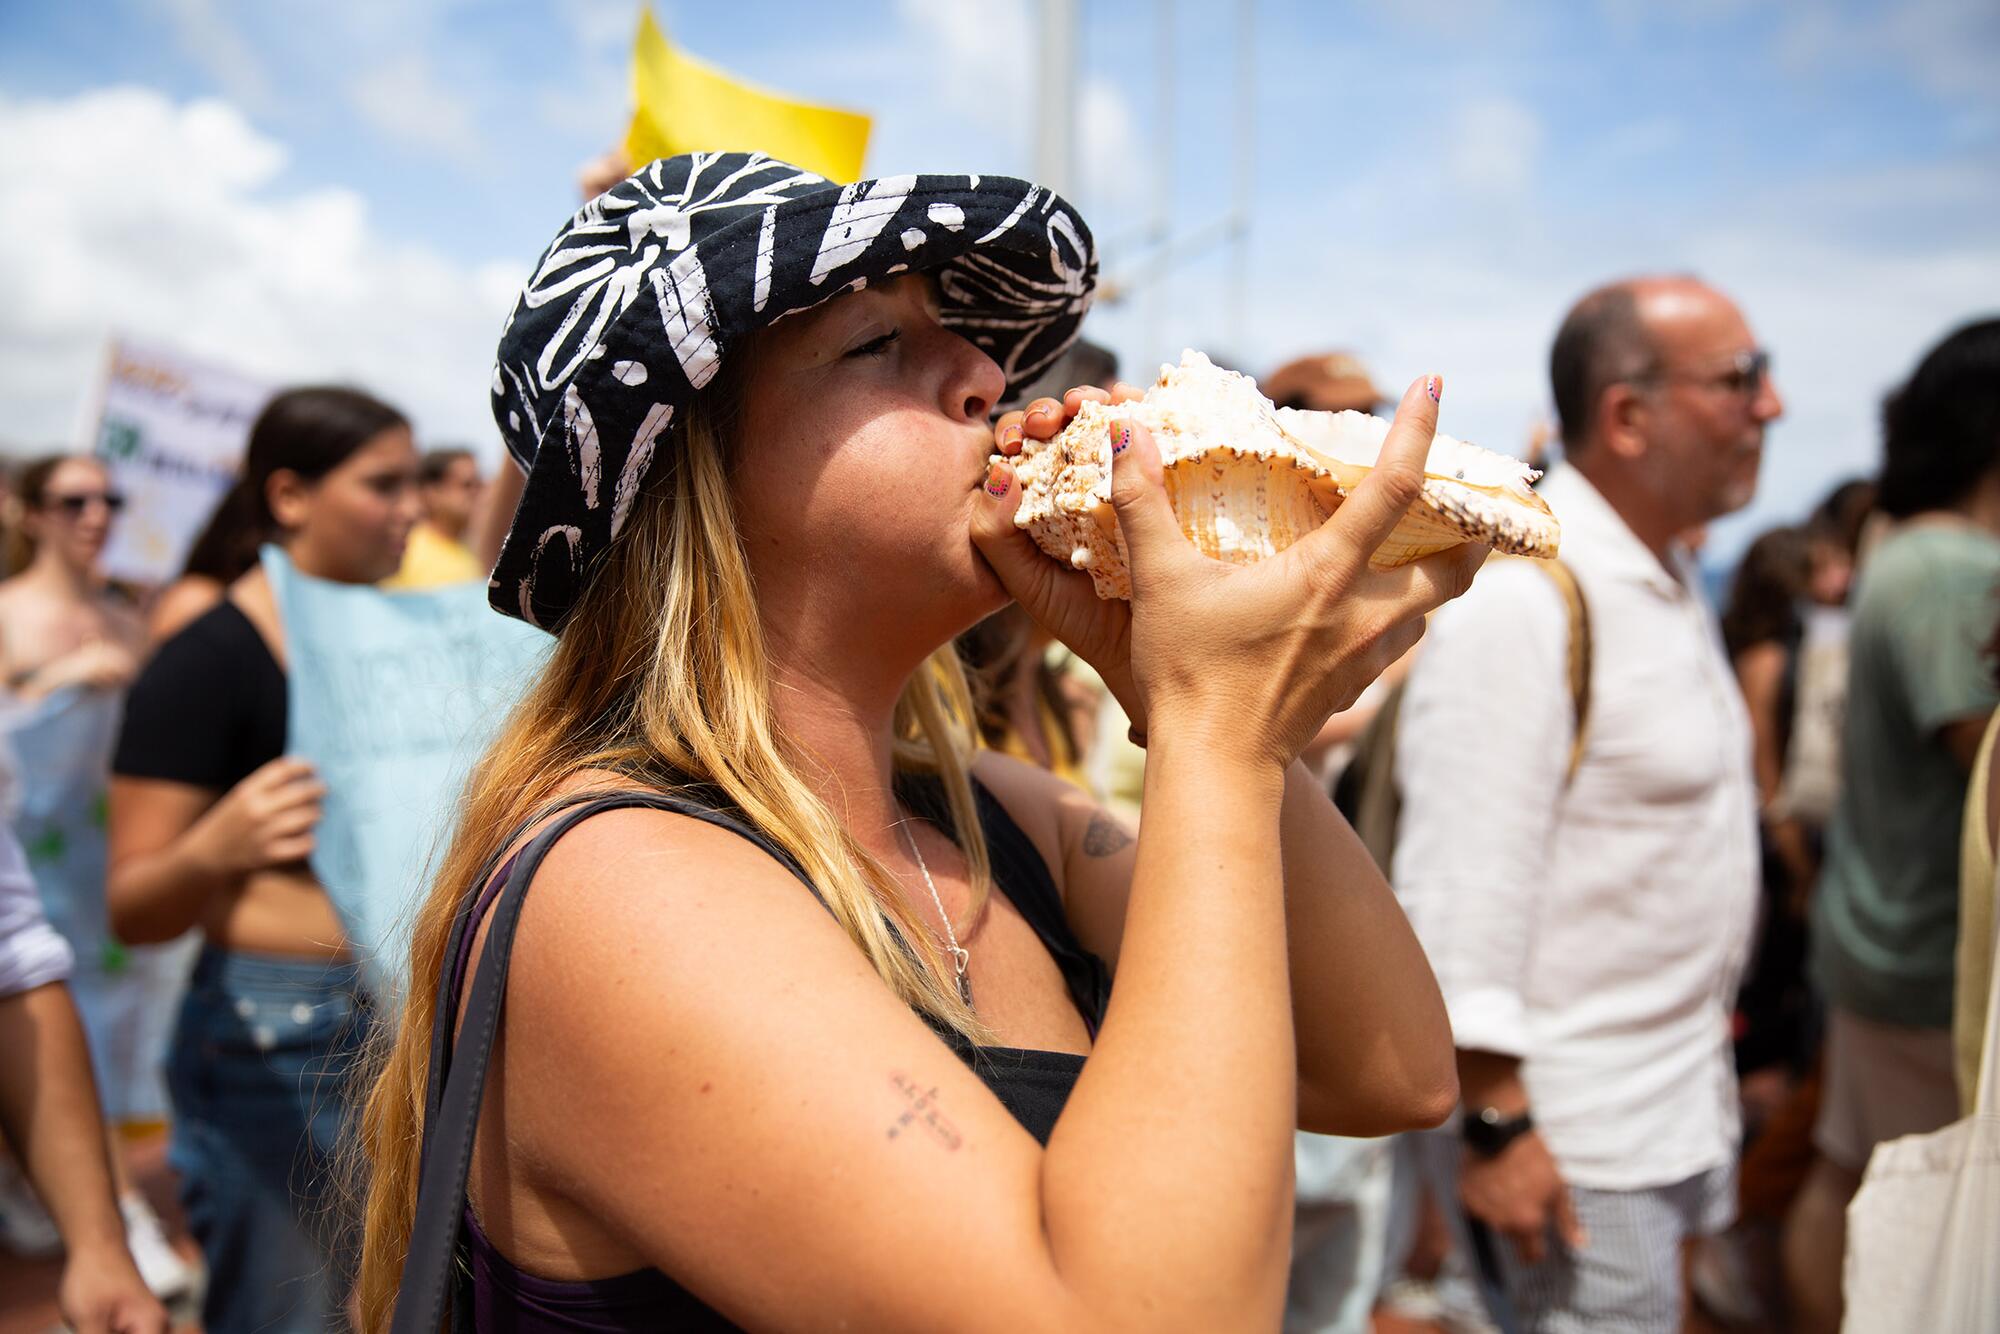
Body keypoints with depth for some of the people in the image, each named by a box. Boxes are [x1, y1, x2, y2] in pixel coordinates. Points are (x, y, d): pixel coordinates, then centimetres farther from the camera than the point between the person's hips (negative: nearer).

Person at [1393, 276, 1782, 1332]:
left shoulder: (1668, 580, 11)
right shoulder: (1517, 598, -21)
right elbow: (1463, 883, -23)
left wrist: (1706, 1046, 20)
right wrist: (1495, 1124, -21)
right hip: (1575, 1144, -9)